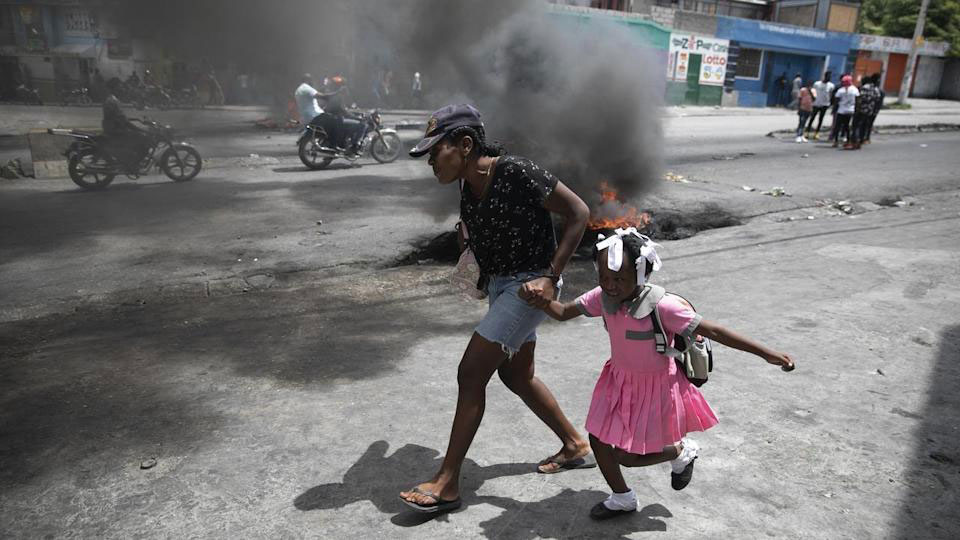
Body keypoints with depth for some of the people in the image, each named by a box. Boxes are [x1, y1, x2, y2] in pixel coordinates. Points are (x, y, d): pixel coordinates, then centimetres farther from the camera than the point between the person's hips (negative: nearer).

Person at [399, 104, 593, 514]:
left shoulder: (517, 173, -22)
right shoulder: (468, 185, 2)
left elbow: (578, 212, -18)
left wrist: (551, 276, -23)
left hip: (530, 285, -9)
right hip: (499, 285, 9)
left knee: (471, 373, -10)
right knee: (516, 375, 18)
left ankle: (446, 484, 3)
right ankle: (575, 446, 38)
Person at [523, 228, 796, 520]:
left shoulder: (661, 306, -31)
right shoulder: (602, 298, -15)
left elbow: (713, 331, -27)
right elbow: (564, 312, -2)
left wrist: (768, 354, -27)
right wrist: (543, 301, -25)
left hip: (654, 387, -5)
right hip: (619, 380, 6)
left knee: (627, 457, 1)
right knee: (598, 441, 8)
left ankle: (682, 452, 31)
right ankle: (622, 499, 36)